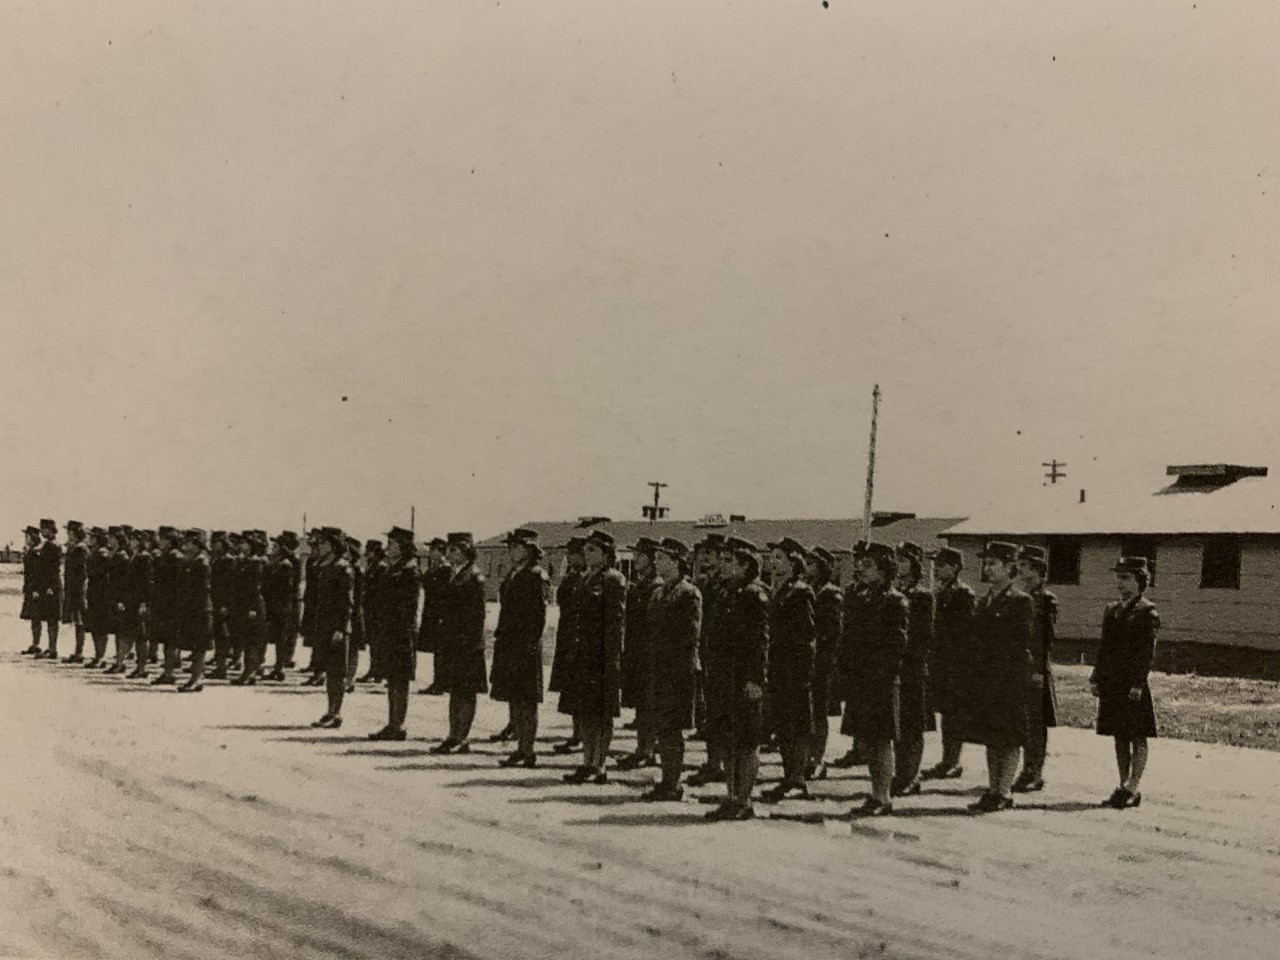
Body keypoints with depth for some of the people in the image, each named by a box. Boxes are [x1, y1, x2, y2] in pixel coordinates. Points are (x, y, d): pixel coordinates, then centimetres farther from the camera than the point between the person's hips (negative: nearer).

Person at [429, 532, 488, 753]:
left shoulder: (474, 577, -11)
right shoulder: (453, 576, 15)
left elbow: (476, 614, -15)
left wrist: (469, 642, -19)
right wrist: (442, 639, 14)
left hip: (466, 644, -9)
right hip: (450, 642, 9)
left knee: (465, 693, -2)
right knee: (455, 691, 12)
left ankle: (461, 739, 2)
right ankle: (454, 737, 17)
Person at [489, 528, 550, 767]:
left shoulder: (537, 577, -11)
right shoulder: (512, 575, 16)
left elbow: (539, 616, -15)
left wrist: (529, 646, -18)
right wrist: (500, 638, 17)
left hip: (525, 646, -9)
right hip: (508, 646, 9)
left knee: (525, 702, -4)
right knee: (513, 700, 12)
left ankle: (528, 753, 1)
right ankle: (521, 749, 19)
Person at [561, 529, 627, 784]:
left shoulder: (613, 580, -10)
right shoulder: (587, 579, 16)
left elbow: (616, 622, -14)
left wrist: (612, 660, -19)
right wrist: (575, 654, 16)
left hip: (602, 656, -8)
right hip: (583, 655, 8)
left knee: (601, 714, -3)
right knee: (584, 711, 10)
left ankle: (599, 767, 3)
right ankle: (588, 764, 17)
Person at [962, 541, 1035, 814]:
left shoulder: (1021, 602, -9)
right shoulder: (985, 602, 14)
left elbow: (1021, 646, -12)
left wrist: (1017, 682, -16)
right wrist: (974, 677, 10)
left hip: (1010, 681, -8)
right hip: (984, 679, 8)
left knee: (1009, 739, 0)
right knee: (990, 737, 12)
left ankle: (1004, 793, 4)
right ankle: (993, 790, 19)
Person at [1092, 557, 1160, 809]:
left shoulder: (1148, 613, -6)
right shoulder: (1112, 610, 15)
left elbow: (1147, 652, -13)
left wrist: (1137, 684, -19)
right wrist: (1096, 678, 10)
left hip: (1133, 686, -7)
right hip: (1111, 684, 7)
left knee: (1138, 739, 0)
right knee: (1119, 738, 12)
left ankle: (1133, 789, 3)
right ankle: (1123, 787, 18)